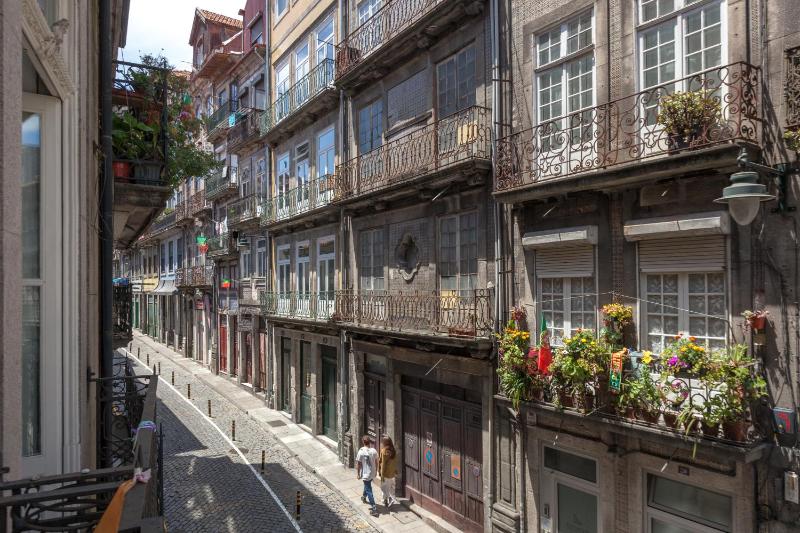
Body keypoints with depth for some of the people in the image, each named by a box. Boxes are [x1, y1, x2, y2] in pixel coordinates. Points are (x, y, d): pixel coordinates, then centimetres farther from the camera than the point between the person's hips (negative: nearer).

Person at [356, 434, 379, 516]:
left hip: (365, 474, -5)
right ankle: (364, 497, 55)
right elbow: (376, 462, 2)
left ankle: (374, 508, -4)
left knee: (369, 490, 0)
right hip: (372, 473, 5)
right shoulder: (374, 451, -8)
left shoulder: (361, 452, -18)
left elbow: (358, 464, -12)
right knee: (367, 486, 31)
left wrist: (358, 474, 1)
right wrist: (376, 471, 18)